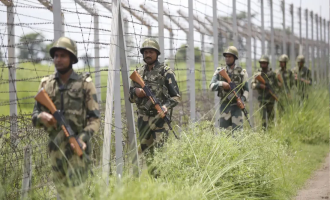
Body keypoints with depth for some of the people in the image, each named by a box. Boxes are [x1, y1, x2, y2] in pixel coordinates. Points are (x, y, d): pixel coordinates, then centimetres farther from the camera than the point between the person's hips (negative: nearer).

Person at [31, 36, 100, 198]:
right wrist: (41, 117, -14)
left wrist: (83, 138, -21)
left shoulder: (85, 84, -3)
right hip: (55, 148, 5)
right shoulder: (46, 84, 8)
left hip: (77, 148, -4)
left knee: (74, 193, -11)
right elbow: (34, 116, 11)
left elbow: (94, 118, -4)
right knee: (62, 193, 13)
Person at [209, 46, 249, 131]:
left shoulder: (241, 72, 2)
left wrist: (243, 99, -14)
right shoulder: (219, 71, 4)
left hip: (236, 105, -2)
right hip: (224, 104, 2)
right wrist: (221, 83, -24)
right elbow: (212, 86, -5)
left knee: (237, 130, -9)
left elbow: (246, 89, 5)